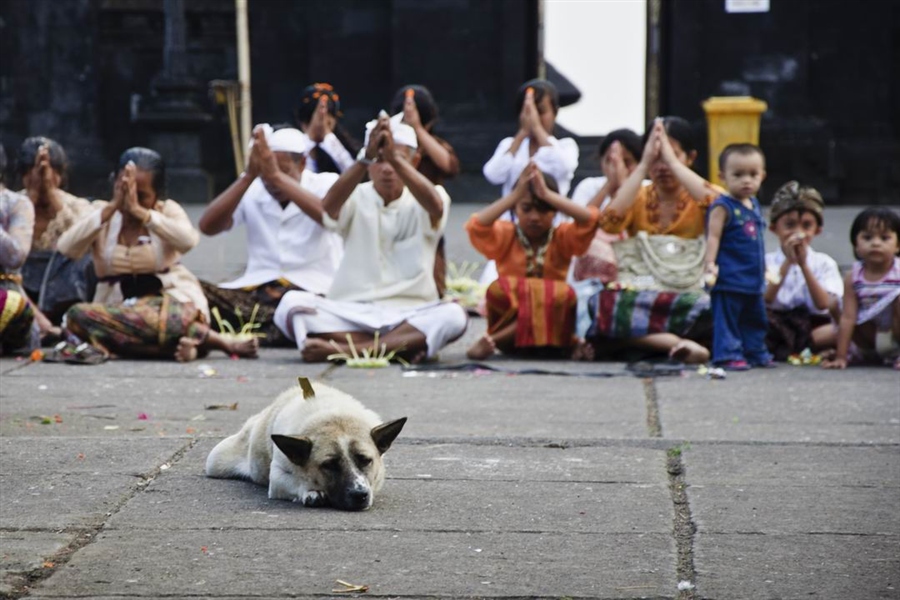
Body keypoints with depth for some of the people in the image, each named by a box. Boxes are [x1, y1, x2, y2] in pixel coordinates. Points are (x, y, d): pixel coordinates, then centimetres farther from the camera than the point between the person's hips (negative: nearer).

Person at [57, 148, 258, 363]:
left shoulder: (167, 210, 1)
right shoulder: (102, 213, 7)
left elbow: (188, 240, -23)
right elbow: (67, 248, -11)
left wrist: (139, 210, -26)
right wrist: (112, 208, -16)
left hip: (169, 299, -5)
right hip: (118, 304, 5)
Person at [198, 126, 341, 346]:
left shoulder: (325, 184, 2)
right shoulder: (252, 191, 9)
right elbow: (207, 227, -7)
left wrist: (277, 176, -27)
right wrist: (248, 176, -17)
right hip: (255, 291, 3)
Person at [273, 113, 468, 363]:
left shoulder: (420, 204, 4)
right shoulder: (357, 198, 6)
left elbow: (435, 206, -23)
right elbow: (328, 207, -19)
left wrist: (395, 157, -33)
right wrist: (366, 157, -33)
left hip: (409, 316, -1)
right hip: (351, 312, 1)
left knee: (454, 315, -32)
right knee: (291, 303, -25)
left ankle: (345, 349, -34)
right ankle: (400, 345, -29)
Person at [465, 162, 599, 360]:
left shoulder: (562, 238, 7)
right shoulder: (506, 236, 6)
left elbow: (589, 218, -13)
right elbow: (476, 226, -15)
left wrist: (547, 194, -17)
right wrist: (516, 194, -17)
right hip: (511, 316, -2)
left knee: (564, 294, -33)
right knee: (500, 288, -31)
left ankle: (493, 340, -25)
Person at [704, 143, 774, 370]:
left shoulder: (754, 205, 13)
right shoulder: (722, 207, -12)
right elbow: (713, 237, -16)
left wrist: (764, 269, 26)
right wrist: (710, 264, -25)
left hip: (753, 278, 8)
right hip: (729, 280, -8)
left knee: (755, 319, 17)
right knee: (727, 319, -4)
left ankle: (756, 353, 27)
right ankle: (728, 355, 0)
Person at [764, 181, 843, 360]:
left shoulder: (824, 263, 7)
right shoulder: (767, 261, 6)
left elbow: (824, 305, -8)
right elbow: (763, 301, -11)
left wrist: (803, 265, -14)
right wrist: (787, 263, -14)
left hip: (813, 324, 1)